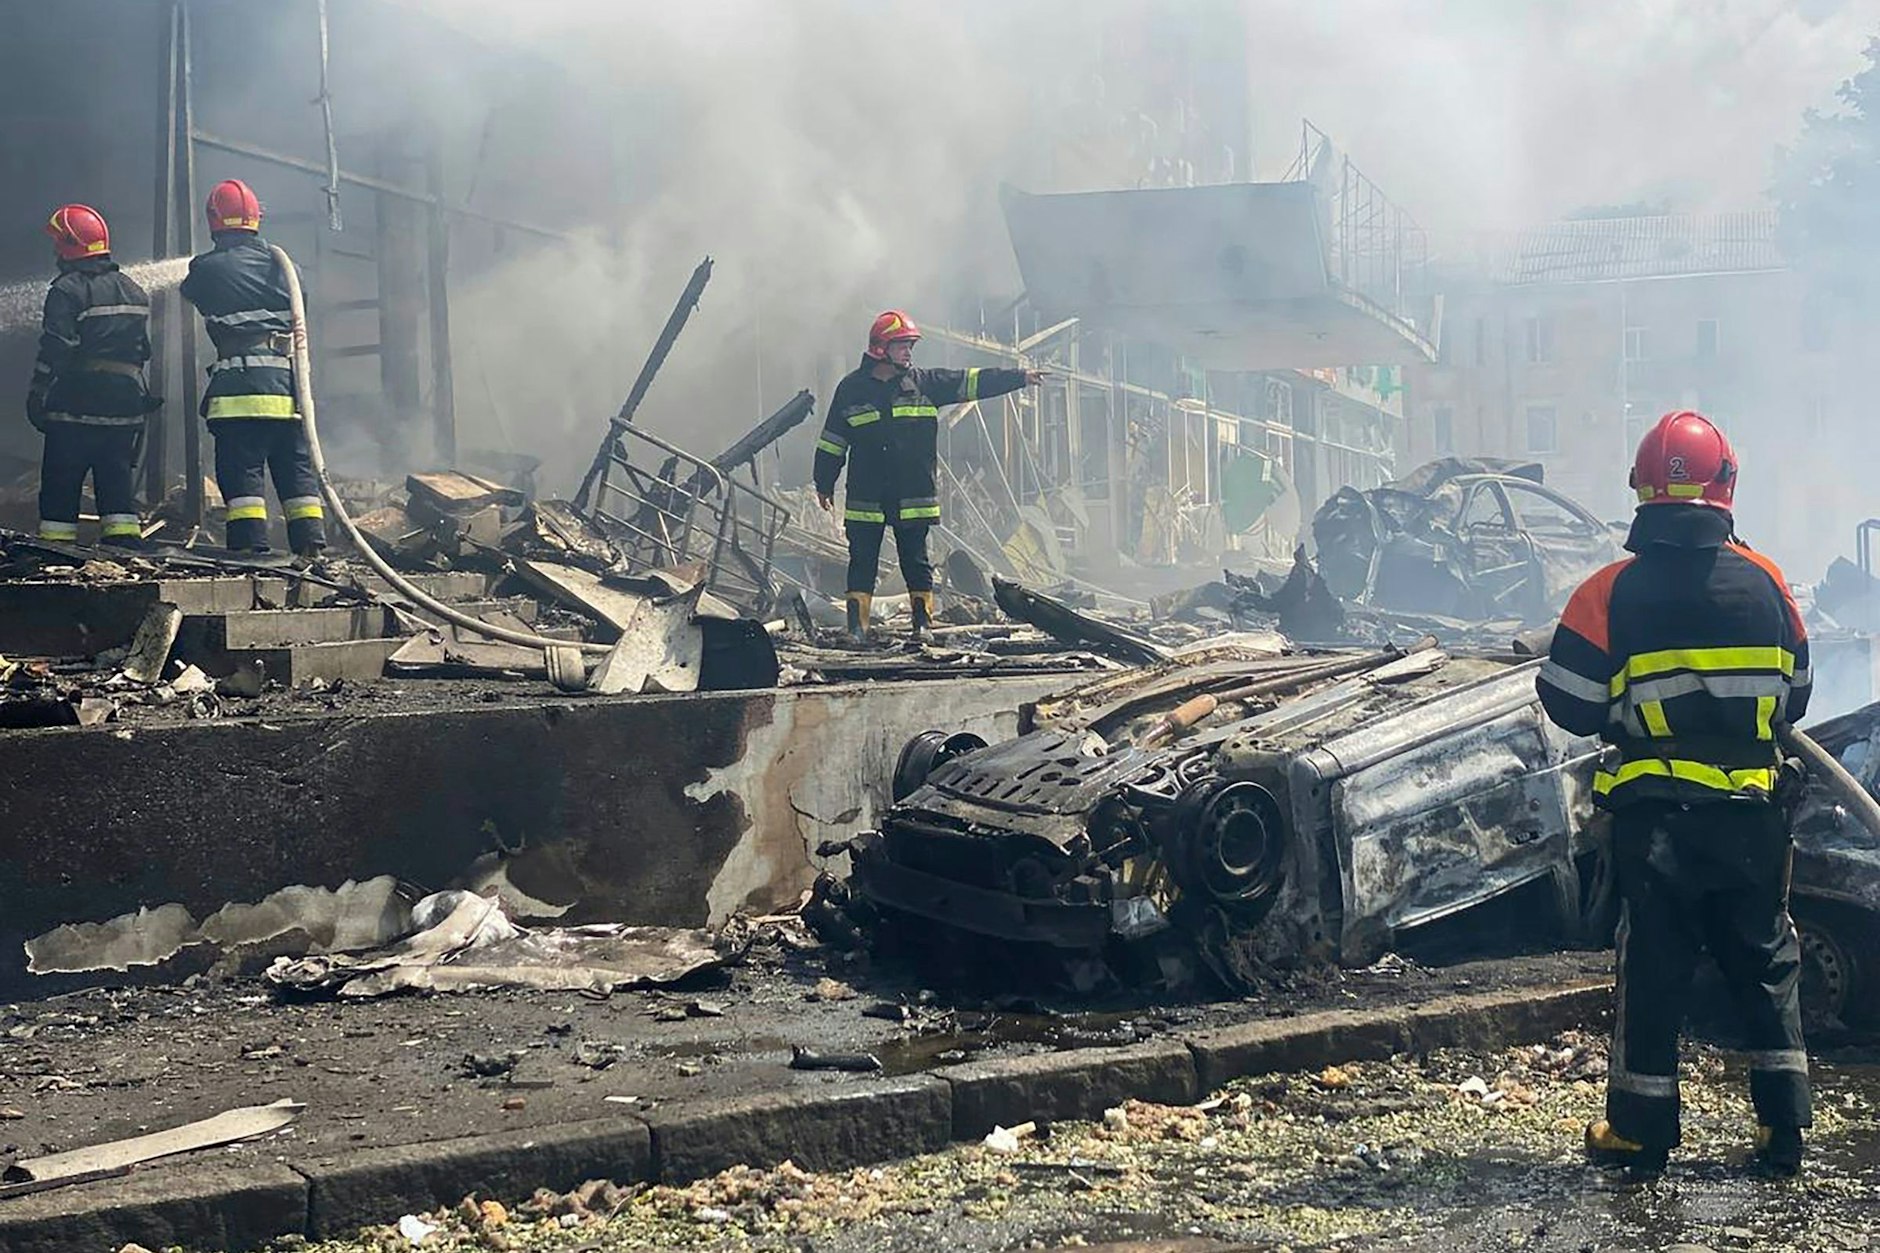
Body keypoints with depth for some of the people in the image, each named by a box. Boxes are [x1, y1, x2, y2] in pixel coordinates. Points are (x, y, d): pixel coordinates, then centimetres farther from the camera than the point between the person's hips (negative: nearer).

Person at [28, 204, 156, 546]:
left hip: (76, 406, -6)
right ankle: (126, 544, 1)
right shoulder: (134, 291, 13)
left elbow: (54, 352, -15)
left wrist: (36, 398, -9)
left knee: (60, 486, 0)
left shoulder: (67, 290, -10)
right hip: (126, 403, 6)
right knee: (118, 482, 8)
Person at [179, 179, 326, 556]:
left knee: (242, 470, -4)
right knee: (297, 468, 8)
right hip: (286, 380, 4)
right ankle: (311, 544, 2)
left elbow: (190, 293, 21)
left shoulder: (207, 269, 0)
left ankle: (249, 548, -11)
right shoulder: (279, 263, 11)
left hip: (239, 383, -4)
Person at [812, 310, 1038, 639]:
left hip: (914, 497, 1)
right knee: (862, 563, 2)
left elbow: (971, 383, 2)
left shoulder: (925, 383, 5)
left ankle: (923, 623, 13)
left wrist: (1021, 377, -4)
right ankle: (857, 629, 6)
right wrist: (824, 484, 9)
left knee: (917, 561, 6)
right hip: (866, 500, -1)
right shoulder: (852, 389, 1)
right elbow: (832, 442, 7)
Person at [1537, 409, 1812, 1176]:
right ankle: (1783, 1130, 15)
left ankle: (1640, 1132, 13)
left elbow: (1569, 704, -6)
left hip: (1654, 817, -2)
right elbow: (1794, 696, 9)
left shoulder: (1612, 591, -9)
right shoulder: (1765, 581, -1)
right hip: (1753, 815, 2)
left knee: (1652, 968, 7)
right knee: (1766, 966, 14)